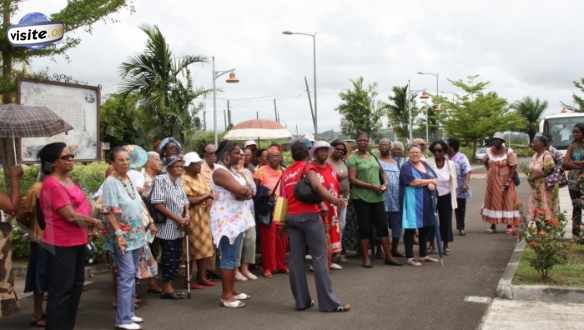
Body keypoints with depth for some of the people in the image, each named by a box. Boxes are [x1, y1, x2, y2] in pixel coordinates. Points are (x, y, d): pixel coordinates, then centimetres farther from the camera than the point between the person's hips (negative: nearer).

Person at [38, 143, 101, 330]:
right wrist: (93, 221, -6)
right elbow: (71, 216, -22)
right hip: (61, 245, -10)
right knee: (61, 291, -2)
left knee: (76, 285, 18)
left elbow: (83, 204, 19)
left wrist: (88, 222, 1)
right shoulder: (52, 184, -19)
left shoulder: (68, 179, 10)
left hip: (77, 242, 10)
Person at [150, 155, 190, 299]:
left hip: (178, 229, 8)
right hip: (167, 228, -8)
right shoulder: (160, 180, -11)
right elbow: (158, 204, -18)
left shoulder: (179, 182, 12)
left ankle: (168, 286, 20)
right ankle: (166, 289, 9)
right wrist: (178, 219, -16)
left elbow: (185, 202, 17)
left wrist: (186, 216, -4)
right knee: (168, 259, -2)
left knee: (176, 259, 10)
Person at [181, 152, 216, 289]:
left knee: (204, 247, 10)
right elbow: (189, 201, -21)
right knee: (191, 249, -4)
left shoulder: (200, 177, 13)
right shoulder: (184, 180, -13)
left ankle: (202, 277, 19)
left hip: (204, 216, 8)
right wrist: (205, 196, -13)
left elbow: (209, 192, 15)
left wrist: (210, 199, -7)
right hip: (191, 217, -8)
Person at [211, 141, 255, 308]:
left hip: (237, 218, 9)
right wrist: (245, 189, -3)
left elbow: (248, 192, 8)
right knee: (228, 257, -6)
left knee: (233, 256, 12)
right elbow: (241, 190, -24)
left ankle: (232, 290, 19)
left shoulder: (233, 170, 15)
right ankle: (226, 295, -1)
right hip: (226, 219, -9)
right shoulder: (220, 171, -15)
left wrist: (244, 192, -12)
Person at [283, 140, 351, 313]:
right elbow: (316, 184, -20)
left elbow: (282, 197, 13)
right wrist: (333, 199, -25)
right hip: (309, 215, -6)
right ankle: (329, 302, -4)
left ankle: (301, 301, 9)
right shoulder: (308, 167, 0)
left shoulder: (285, 173, 16)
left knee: (296, 259, 6)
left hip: (291, 217, 6)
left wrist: (284, 218, 16)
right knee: (319, 257, -4)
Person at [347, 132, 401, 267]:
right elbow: (353, 180, -12)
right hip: (361, 197, -5)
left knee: (383, 225, 5)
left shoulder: (373, 156, 13)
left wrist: (385, 183, 0)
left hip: (377, 197, 5)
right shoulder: (353, 158, -4)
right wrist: (372, 186, -15)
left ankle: (388, 256, 14)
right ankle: (366, 258, 12)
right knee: (365, 228, 2)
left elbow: (382, 172, 21)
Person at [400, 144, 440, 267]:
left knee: (426, 227, 10)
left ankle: (424, 255, 23)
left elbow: (435, 179, 11)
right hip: (412, 201, -7)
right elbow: (413, 182, -20)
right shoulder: (406, 167, -6)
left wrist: (431, 185, -12)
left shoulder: (425, 165, 15)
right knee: (410, 228, -3)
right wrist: (429, 181, -8)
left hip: (426, 201, 7)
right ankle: (410, 257, 3)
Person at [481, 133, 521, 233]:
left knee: (508, 202, 0)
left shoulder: (508, 152, -12)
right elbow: (485, 161, 22)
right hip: (492, 182, 5)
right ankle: (493, 225, 17)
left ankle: (510, 225, 7)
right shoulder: (490, 151, 2)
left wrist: (508, 182, -18)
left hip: (505, 182, -5)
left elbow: (514, 167, -14)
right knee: (492, 202, 8)